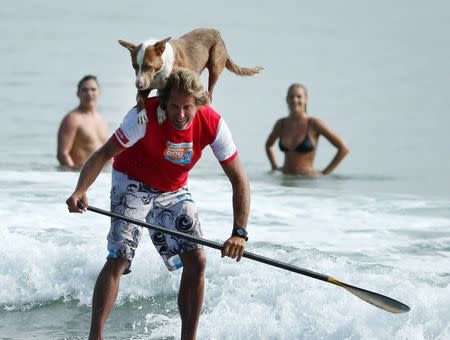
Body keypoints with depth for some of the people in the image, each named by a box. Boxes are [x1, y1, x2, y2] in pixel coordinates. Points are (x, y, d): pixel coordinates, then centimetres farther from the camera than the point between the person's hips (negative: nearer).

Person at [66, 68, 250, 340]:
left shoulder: (212, 124, -21)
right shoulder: (145, 115, -30)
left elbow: (239, 179, -18)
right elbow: (104, 154, -29)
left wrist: (239, 232, -28)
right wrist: (80, 191, -47)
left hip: (174, 192, 4)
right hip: (133, 185, -3)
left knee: (197, 261, -7)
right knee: (119, 258, -19)